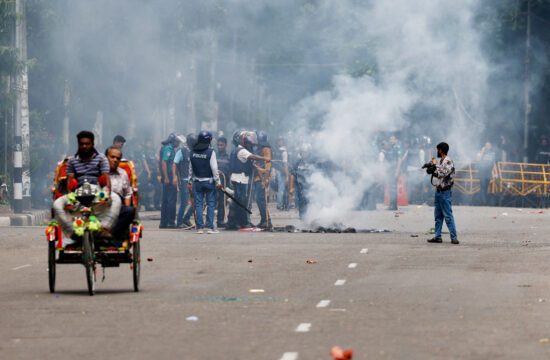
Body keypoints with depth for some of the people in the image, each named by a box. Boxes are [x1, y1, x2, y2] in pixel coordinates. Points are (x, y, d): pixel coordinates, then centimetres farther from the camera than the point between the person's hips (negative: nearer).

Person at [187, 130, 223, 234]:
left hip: (197, 182, 4)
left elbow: (191, 168, 11)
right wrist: (218, 182, -5)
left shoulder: (193, 152, 3)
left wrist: (190, 181, 20)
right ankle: (210, 227, -1)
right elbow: (214, 168, -11)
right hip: (209, 181, -4)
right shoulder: (210, 152, -11)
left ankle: (200, 227, 5)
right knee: (210, 204, 2)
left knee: (198, 204, 6)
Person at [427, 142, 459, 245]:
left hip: (445, 192, -9)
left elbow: (443, 173, -25)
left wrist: (436, 164, -14)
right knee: (438, 215, 11)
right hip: (438, 191, 9)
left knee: (448, 215, -9)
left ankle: (454, 237, -8)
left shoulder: (448, 161, -13)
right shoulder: (441, 161, 14)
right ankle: (437, 237, 16)